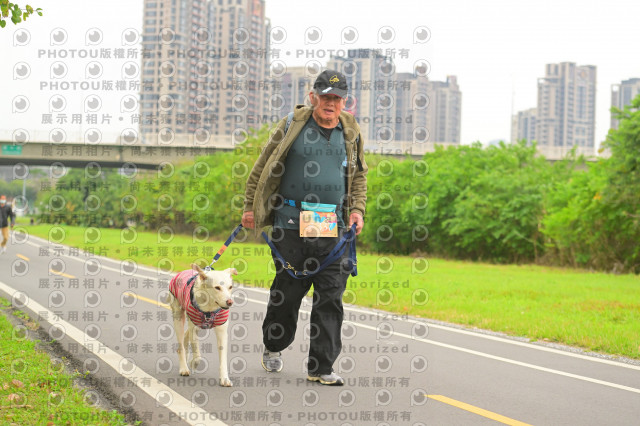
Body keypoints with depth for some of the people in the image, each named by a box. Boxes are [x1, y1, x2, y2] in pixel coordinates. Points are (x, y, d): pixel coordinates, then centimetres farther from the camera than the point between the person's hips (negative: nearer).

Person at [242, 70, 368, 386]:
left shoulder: (350, 133, 11)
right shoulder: (291, 126, 2)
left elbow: (359, 176, 21)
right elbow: (262, 167, 7)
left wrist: (357, 209, 7)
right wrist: (250, 207, 5)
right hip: (292, 223, -2)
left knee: (330, 296, -2)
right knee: (287, 290, 7)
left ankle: (321, 367, 4)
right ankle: (273, 347, 32)